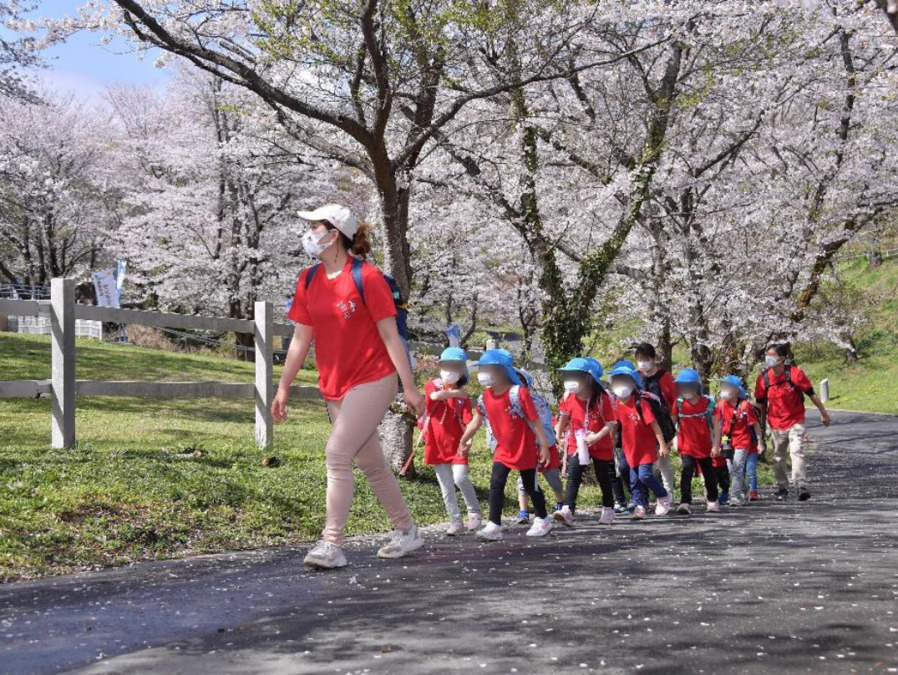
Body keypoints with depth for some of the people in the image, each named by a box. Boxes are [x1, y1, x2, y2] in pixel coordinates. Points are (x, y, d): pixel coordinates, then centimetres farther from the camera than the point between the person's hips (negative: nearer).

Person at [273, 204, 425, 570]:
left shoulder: (367, 277, -13)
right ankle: (407, 532, 29)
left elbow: (390, 335, -12)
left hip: (373, 381, -7)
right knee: (371, 463, 14)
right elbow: (300, 339, 10)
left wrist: (409, 387, -13)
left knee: (337, 454, -16)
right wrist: (283, 388, 9)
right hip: (335, 388, 7)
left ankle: (331, 545, -12)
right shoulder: (308, 280, 6)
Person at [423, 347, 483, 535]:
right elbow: (434, 395, -21)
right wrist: (455, 393, -16)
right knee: (446, 486, 4)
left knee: (460, 478, -16)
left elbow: (467, 420, -7)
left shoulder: (463, 395, 2)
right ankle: (456, 522, 12)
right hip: (436, 444, 2)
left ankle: (475, 513, 5)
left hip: (456, 443, -2)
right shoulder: (433, 385, 4)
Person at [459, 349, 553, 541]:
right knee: (496, 484, -7)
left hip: (525, 449, -5)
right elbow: (476, 421, 11)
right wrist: (463, 441, 16)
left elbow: (535, 421, -16)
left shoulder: (519, 393, -20)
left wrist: (544, 446, -15)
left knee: (530, 486, 8)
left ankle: (543, 520, 27)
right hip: (503, 450, 5)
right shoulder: (485, 398, -3)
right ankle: (494, 525, -8)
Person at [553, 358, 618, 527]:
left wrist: (597, 436, -29)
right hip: (577, 444, 2)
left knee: (604, 479, 12)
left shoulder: (602, 398, -17)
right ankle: (567, 511, -22)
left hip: (601, 445, -2)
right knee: (573, 477, -13)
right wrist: (559, 431, 14)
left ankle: (608, 511, 29)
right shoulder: (569, 398, -5)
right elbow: (564, 415, 15)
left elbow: (611, 423, -18)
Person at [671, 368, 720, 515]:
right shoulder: (679, 404, -6)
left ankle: (713, 501, 33)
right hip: (687, 447, -1)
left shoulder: (707, 403, -9)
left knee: (709, 474, 16)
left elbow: (716, 425, -6)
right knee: (686, 472, -17)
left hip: (705, 447, 1)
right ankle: (685, 503, -19)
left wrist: (716, 445, -10)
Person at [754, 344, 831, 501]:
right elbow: (761, 403, 5)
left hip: (795, 422, -3)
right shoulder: (763, 378, -7)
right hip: (775, 424, 3)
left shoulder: (795, 373, -15)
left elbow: (811, 394, -4)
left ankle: (801, 486, -19)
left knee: (797, 451, -18)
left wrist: (824, 413, 2)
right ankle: (782, 488, 24)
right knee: (778, 457, 11)